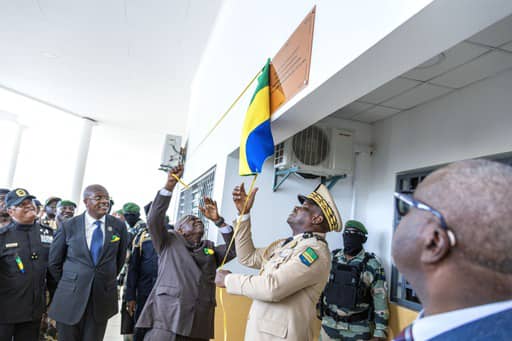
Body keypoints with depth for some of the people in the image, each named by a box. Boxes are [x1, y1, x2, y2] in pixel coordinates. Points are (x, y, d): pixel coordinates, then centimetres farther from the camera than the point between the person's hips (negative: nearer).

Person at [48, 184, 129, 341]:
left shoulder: (118, 226, -3)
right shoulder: (69, 226, -4)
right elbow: (54, 262, 5)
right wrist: (70, 283, 9)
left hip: (103, 297, 1)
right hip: (70, 298, -1)